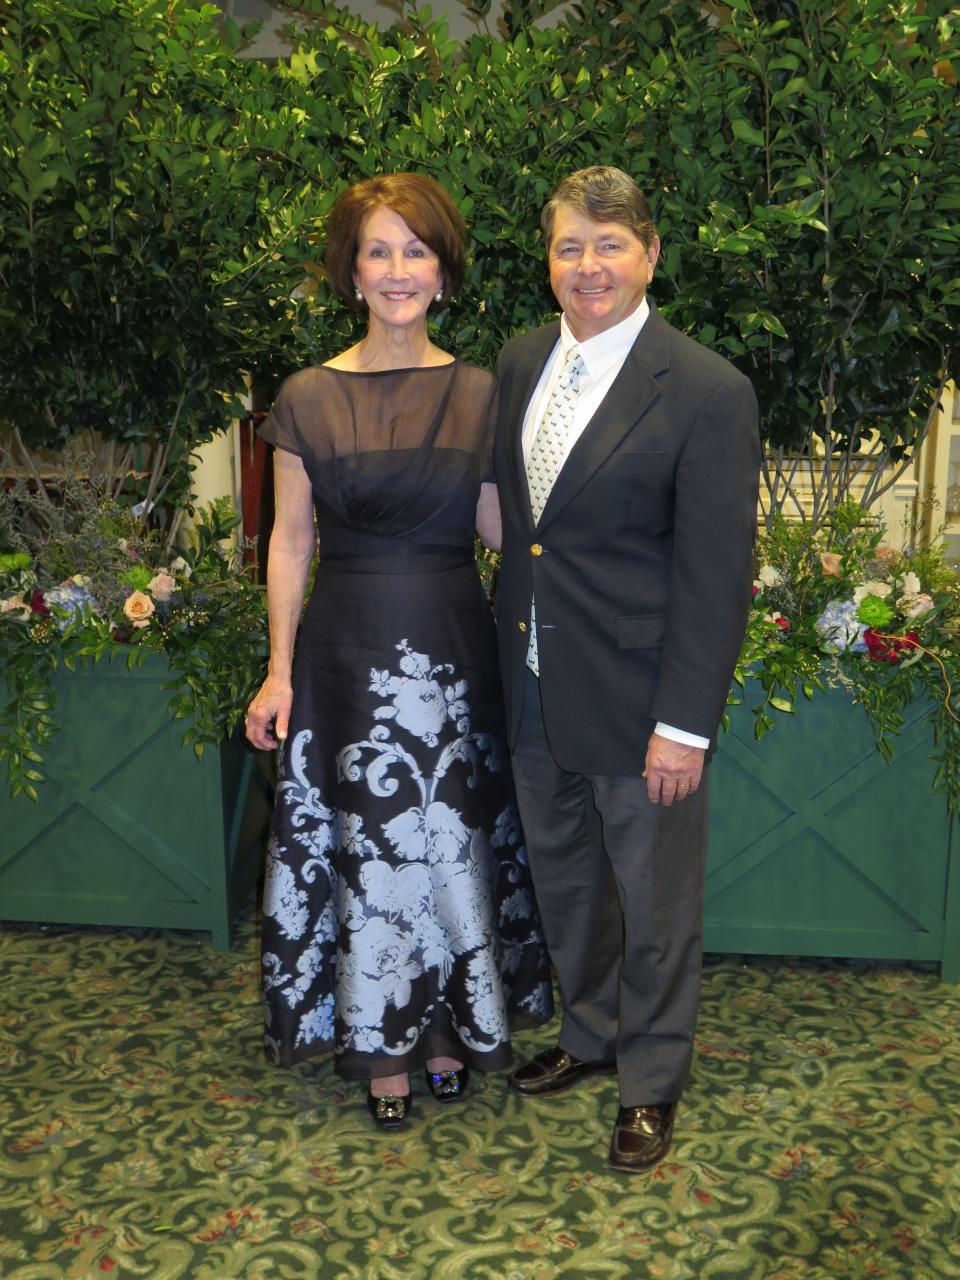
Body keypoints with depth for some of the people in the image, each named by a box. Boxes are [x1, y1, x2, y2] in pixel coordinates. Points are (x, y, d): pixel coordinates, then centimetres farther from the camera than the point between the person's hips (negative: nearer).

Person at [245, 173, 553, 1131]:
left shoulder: (477, 394, 3)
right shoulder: (308, 398, -1)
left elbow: (502, 528, 4)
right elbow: (291, 540, 1)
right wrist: (280, 669, -2)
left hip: (451, 646, 1)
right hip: (348, 647, -1)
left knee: (453, 835, 10)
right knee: (366, 840, 8)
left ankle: (450, 1026, 30)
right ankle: (382, 1045, 26)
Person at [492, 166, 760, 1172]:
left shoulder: (707, 392, -15)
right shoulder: (520, 362, 5)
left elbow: (716, 578, -16)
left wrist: (684, 726, -17)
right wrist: (513, 658, 8)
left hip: (636, 698, -6)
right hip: (536, 689, 6)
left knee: (652, 897, 12)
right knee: (562, 879, 22)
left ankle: (652, 1077, 35)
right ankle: (589, 1033, 46)